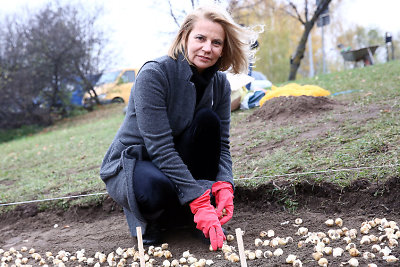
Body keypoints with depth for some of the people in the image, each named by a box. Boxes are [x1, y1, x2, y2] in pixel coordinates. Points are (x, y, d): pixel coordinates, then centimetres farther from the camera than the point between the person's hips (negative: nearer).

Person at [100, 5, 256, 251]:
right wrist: (198, 201, -34)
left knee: (208, 120, -21)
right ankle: (147, 218, -1)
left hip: (176, 165, 6)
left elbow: (222, 144, -7)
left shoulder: (220, 84, -5)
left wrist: (224, 185, -28)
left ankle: (205, 222, -12)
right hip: (128, 165, -5)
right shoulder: (154, 74, -25)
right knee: (156, 188, -40)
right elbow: (159, 147, -30)